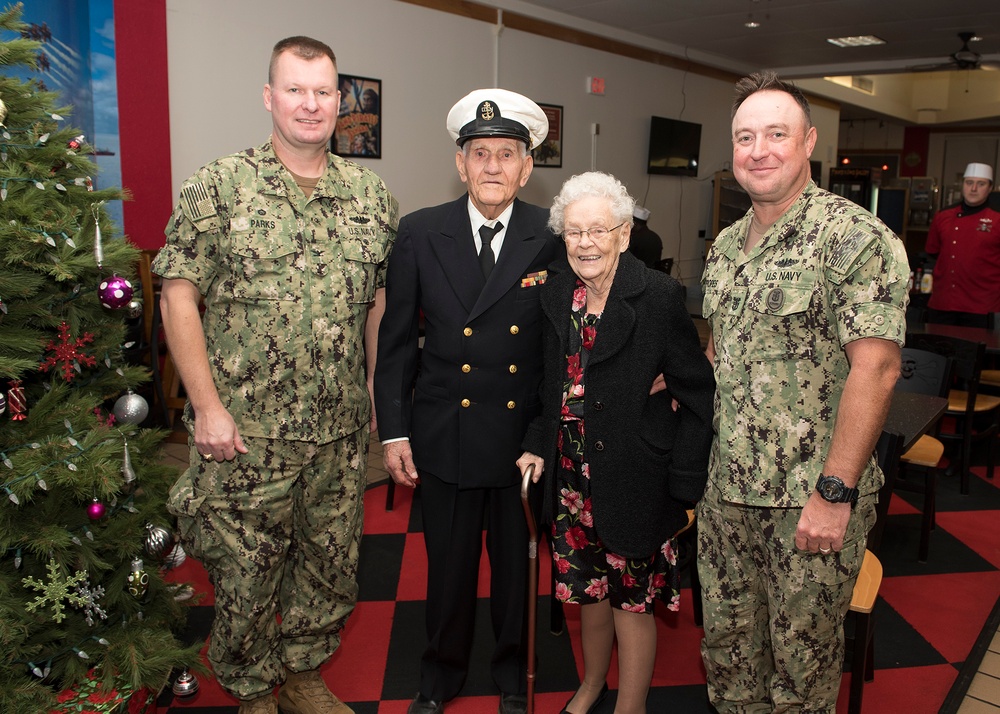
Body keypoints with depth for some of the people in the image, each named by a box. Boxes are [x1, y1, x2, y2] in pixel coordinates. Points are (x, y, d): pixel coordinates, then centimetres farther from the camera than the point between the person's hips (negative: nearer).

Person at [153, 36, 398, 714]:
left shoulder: (372, 194, 5)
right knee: (245, 579, 12)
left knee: (334, 569, 17)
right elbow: (179, 294, -7)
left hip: (341, 431, 4)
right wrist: (207, 405, -12)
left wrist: (375, 391, 9)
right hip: (245, 433, -3)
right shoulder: (219, 187, -5)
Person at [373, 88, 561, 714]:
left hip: (526, 434, 0)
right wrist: (394, 431, -1)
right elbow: (397, 339, 0)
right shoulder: (420, 233, -3)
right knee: (448, 565, 16)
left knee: (518, 562, 18)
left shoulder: (553, 239, -6)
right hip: (445, 434, 1)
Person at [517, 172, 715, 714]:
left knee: (632, 597, 9)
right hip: (573, 471, 5)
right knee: (589, 586, 20)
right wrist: (539, 444, 4)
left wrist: (684, 483, -13)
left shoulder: (659, 296, -15)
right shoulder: (556, 295, 2)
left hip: (632, 480, -5)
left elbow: (698, 394, -12)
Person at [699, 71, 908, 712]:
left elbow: (876, 367, -20)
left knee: (802, 658, 13)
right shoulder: (726, 245, 9)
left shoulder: (854, 237, -14)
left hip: (813, 498, -6)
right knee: (727, 640, 20)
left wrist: (834, 491, -22)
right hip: (726, 489, 6)